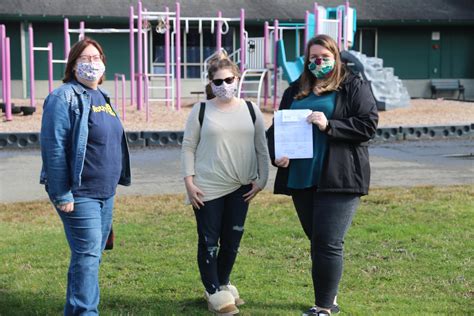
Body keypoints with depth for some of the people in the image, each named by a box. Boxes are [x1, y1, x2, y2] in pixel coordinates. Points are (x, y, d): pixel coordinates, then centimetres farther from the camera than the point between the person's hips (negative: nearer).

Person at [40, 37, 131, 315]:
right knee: (88, 254, -10)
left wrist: (115, 183, 18)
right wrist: (61, 195, -20)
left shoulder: (101, 97, 15)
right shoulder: (65, 97, -11)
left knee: (92, 254, 13)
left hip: (106, 193, 8)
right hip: (80, 195, -8)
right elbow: (54, 148, -17)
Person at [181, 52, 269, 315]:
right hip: (207, 189, -3)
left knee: (232, 240, 11)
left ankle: (223, 284, 28)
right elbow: (188, 147, -1)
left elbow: (261, 148, 8)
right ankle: (215, 293, 11)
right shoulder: (201, 111, -1)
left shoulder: (251, 111, 5)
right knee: (209, 241, 1)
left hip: (240, 188, 3)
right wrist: (189, 182, -8)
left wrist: (261, 180, 2)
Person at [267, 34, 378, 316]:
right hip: (301, 179, 6)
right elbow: (277, 127, 17)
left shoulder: (355, 87, 2)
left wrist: (329, 125, -18)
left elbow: (368, 124, -8)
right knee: (317, 241, 13)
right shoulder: (295, 91, 16)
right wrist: (276, 154, -3)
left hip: (339, 178, -5)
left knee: (328, 243, -11)